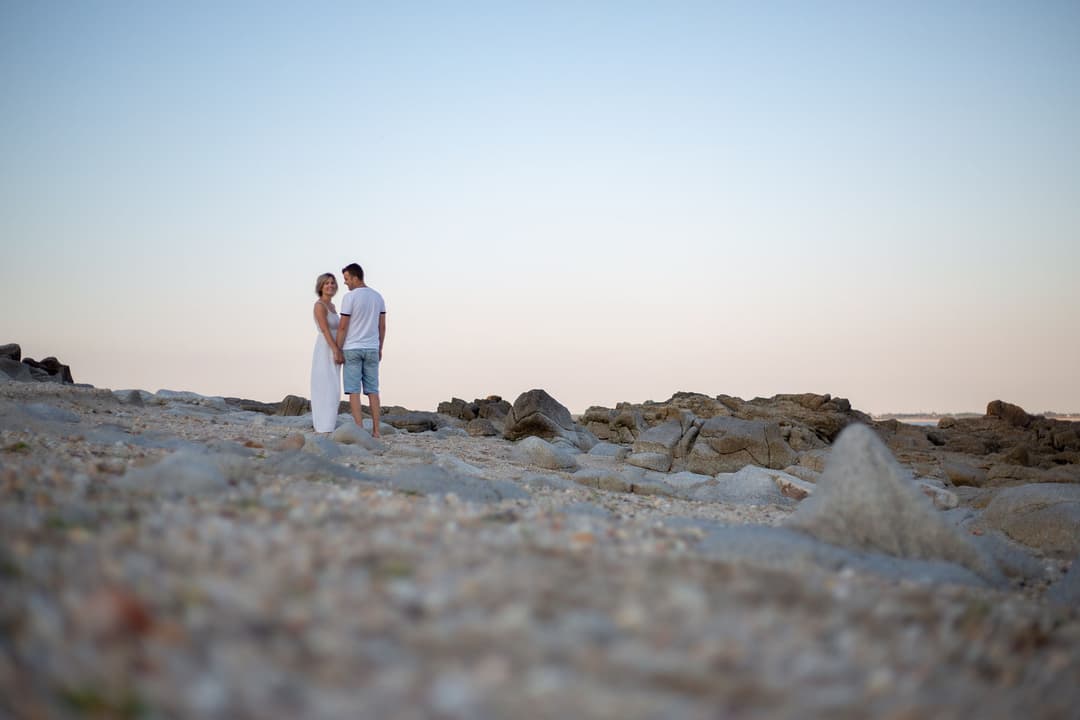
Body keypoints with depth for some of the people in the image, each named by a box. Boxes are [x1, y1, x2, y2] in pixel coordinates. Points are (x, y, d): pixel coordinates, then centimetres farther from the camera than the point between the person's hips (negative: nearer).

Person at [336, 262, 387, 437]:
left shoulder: (349, 297, -15)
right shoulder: (378, 297, 4)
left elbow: (342, 327, -14)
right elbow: (382, 326, 8)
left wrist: (337, 350, -6)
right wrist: (379, 349, 17)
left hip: (352, 349, -5)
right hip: (371, 349, 5)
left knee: (353, 391, -1)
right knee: (372, 390, 8)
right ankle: (375, 430, 4)